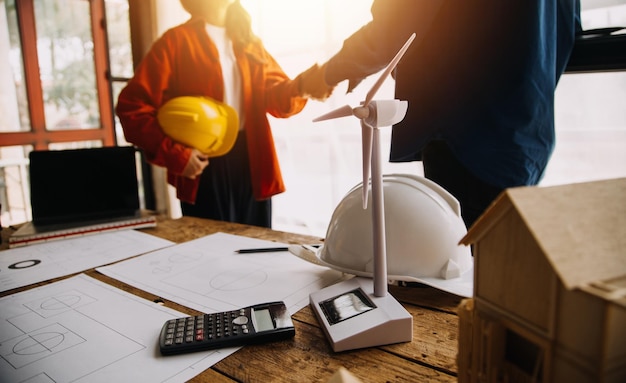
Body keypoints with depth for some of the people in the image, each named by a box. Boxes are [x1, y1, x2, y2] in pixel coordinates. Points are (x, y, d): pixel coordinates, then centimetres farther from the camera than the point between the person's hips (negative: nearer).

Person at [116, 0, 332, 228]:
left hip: (252, 162, 5)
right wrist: (174, 154, -18)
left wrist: (303, 85, -19)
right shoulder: (176, 41, 0)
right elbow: (131, 105, -6)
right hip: (204, 166, -4)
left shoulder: (249, 43, 17)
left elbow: (274, 97, 3)